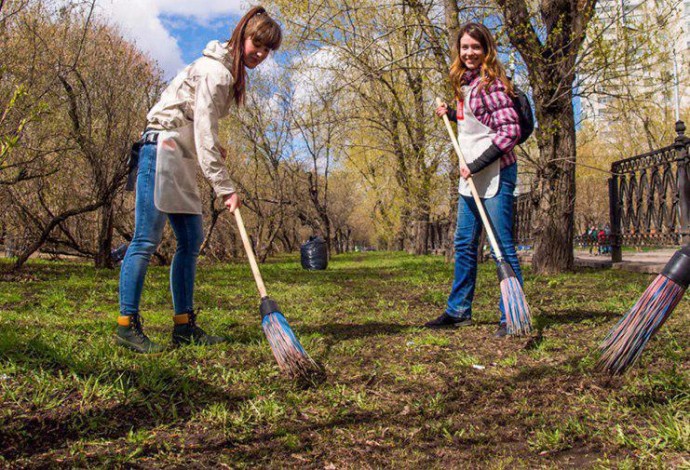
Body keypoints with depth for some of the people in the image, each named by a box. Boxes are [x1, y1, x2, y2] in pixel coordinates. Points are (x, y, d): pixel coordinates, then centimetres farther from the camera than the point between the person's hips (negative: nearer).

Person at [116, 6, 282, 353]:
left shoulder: (230, 72, 18)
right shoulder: (216, 71, -13)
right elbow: (204, 132, -20)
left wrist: (215, 147, 10)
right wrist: (224, 187, -22)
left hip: (182, 159, 10)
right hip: (162, 149, -10)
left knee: (191, 241, 5)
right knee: (147, 239, -11)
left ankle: (184, 325, 9)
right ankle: (127, 325, -6)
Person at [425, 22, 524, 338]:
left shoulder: (490, 83, -12)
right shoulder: (466, 82, 14)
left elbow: (510, 131, -18)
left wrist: (476, 165, -19)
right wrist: (451, 113, 11)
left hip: (495, 173, -9)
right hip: (472, 175, 9)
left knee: (502, 246, -4)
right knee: (464, 244, 13)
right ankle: (459, 311, 25)